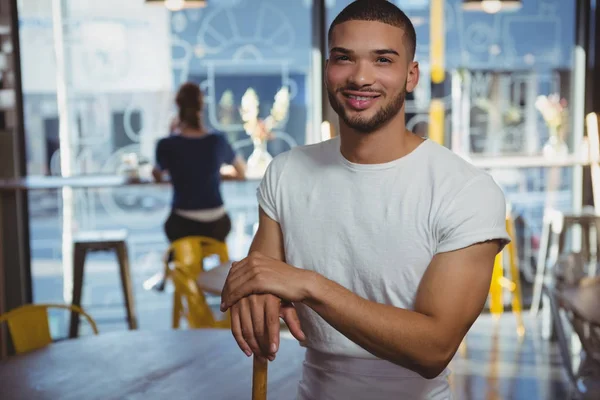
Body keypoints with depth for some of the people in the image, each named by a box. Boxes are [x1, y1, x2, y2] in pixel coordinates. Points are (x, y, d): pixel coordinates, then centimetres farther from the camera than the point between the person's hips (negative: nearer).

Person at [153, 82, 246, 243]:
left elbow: (158, 175, 13)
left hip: (183, 225, -1)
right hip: (216, 225, 1)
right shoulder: (218, 141, -4)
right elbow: (242, 172, 12)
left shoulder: (166, 145, -9)